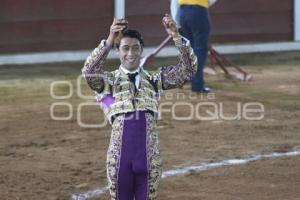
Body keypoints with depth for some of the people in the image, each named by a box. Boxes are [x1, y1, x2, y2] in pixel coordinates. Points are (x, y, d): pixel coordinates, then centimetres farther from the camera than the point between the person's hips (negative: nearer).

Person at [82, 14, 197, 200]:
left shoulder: (155, 79, 9)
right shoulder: (109, 80, 4)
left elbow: (188, 69, 0)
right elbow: (89, 72, -18)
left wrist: (177, 37, -14)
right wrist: (109, 41, -29)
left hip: (149, 155, 1)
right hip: (120, 155, -1)